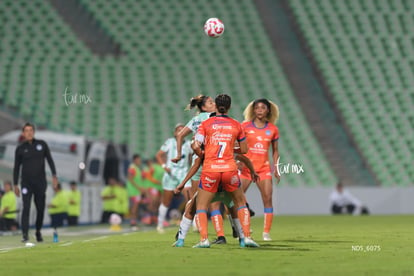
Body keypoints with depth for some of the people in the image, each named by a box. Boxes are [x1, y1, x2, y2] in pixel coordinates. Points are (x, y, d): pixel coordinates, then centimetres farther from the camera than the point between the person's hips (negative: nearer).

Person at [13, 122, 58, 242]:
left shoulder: (42, 144, 5)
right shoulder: (20, 149, 3)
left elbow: (50, 160, 7)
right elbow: (16, 167, 6)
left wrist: (54, 175, -5)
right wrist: (15, 185, 3)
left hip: (40, 182, 1)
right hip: (26, 182, -1)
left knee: (41, 209, 4)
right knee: (26, 207, -15)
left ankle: (38, 232, 25)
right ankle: (25, 234, -18)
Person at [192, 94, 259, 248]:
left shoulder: (206, 124, 2)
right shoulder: (236, 125, 7)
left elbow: (196, 147, -6)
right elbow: (244, 150, 14)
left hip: (210, 169, -2)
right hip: (230, 169, 2)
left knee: (201, 206, 9)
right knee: (240, 203, 20)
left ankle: (204, 239, -8)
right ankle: (247, 236, 10)